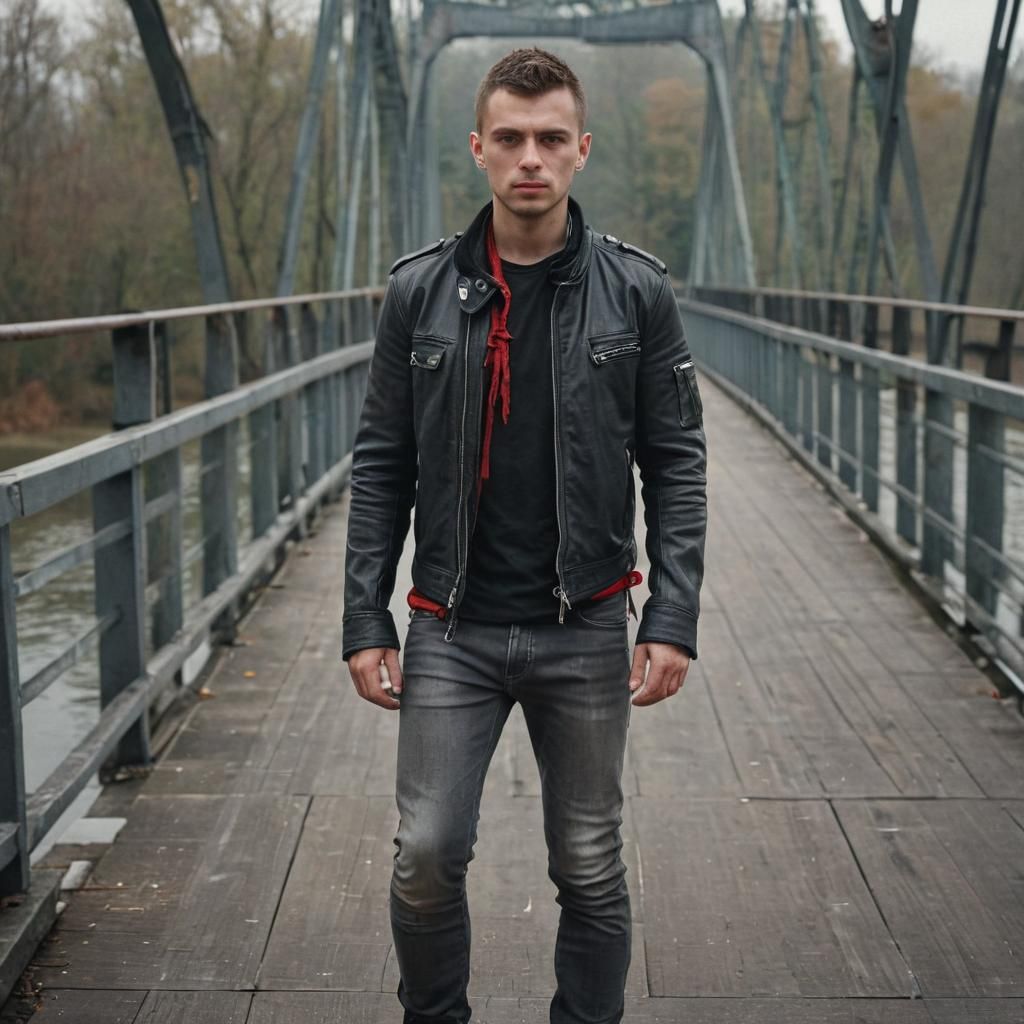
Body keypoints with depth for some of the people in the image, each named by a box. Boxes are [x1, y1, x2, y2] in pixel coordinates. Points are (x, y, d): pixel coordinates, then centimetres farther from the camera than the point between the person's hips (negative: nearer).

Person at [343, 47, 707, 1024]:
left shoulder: (635, 290, -2)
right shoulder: (419, 290, 1)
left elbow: (676, 464, 0)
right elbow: (381, 467, 4)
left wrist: (673, 619, -8)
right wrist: (365, 620, 0)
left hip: (584, 630, 0)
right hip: (452, 630, 1)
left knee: (591, 870, 9)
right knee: (427, 856, 0)